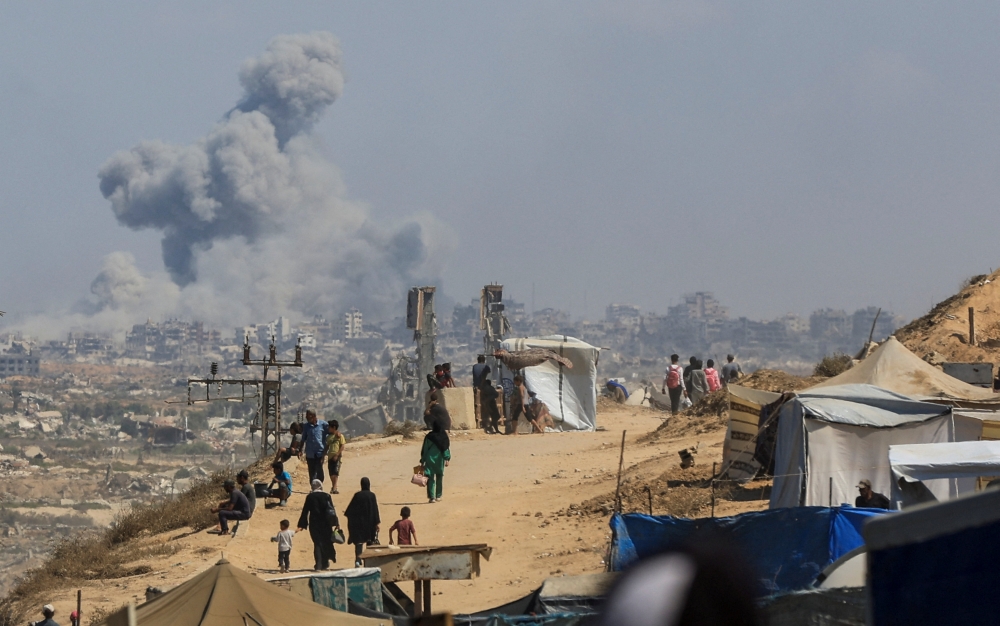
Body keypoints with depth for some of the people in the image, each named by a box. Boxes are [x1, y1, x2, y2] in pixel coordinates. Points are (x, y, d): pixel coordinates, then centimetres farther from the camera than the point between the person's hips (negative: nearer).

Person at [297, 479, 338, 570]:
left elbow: (305, 511, -3)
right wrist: (336, 522, 1)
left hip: (314, 524, 0)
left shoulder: (309, 497, -5)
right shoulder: (326, 496, -4)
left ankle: (318, 565, -4)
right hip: (325, 524, 0)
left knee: (317, 543, 5)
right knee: (326, 542, 15)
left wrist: (302, 525, 1)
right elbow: (332, 510, -4)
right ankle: (325, 564, 20)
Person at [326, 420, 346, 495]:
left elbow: (342, 446, -8)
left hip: (337, 457, -6)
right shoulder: (329, 437, 14)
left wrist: (337, 455, -15)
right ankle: (333, 487, 19)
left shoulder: (340, 436, -4)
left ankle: (334, 488, -17)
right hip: (330, 457, 6)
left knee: (336, 472, -12)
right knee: (331, 473, 7)